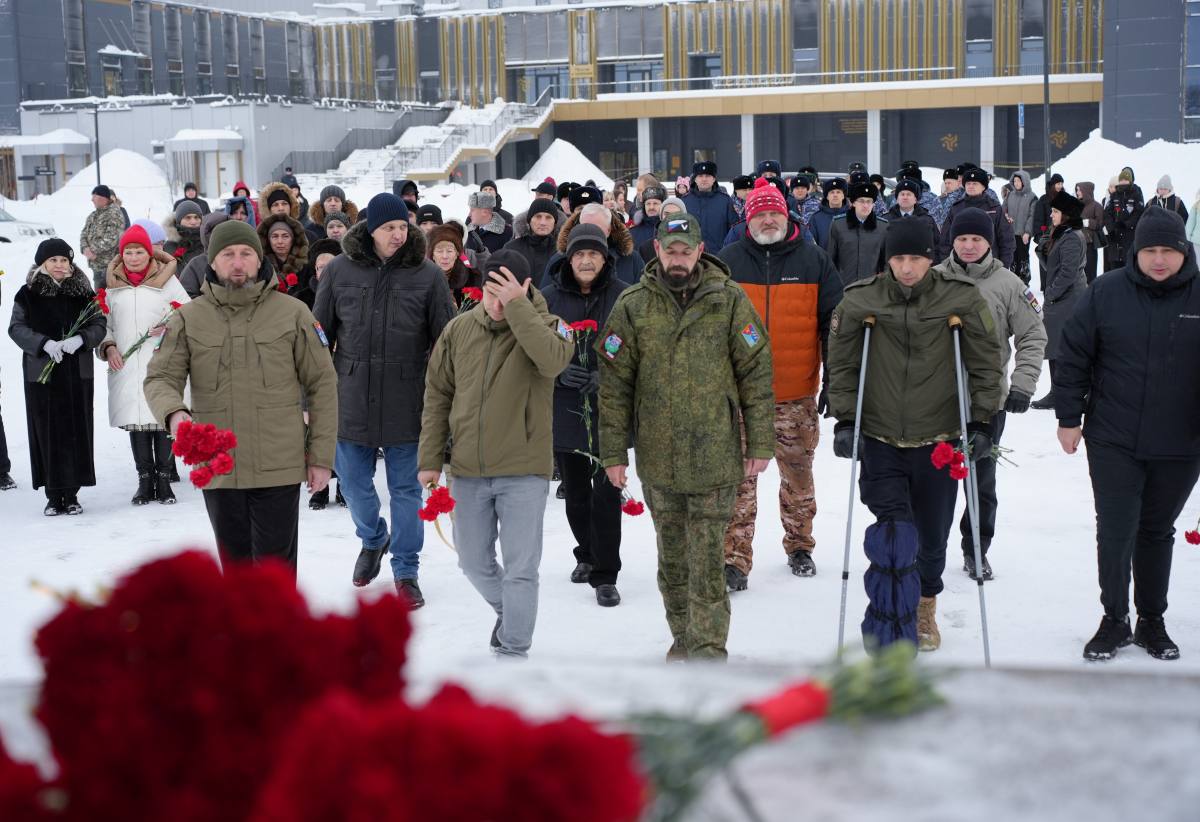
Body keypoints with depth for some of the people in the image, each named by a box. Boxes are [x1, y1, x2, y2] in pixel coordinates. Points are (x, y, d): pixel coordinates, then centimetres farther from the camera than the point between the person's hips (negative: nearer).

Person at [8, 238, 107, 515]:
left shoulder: (83, 292, 6)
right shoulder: (28, 294, 2)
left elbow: (98, 324, 4)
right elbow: (17, 328, -2)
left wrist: (80, 339, -17)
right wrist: (44, 343, -18)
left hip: (77, 373, 1)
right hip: (41, 373, -1)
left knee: (76, 431, 1)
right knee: (47, 431, -2)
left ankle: (72, 494, 10)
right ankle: (54, 495, 4)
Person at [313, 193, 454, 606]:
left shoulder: (428, 275, -3)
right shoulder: (339, 271, 0)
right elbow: (319, 336, 7)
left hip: (406, 403, -1)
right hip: (351, 400, 2)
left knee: (406, 489, 7)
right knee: (353, 483, 12)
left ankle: (405, 571, 21)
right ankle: (373, 539, 42)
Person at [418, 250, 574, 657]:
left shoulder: (544, 326, -7)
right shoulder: (459, 329, 2)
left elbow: (553, 360, -31)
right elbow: (437, 394, 9)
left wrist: (517, 307, -30)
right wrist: (430, 458, 5)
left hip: (523, 470, -4)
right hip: (467, 471, 4)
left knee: (520, 568, -1)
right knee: (474, 562, 16)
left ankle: (513, 651, 11)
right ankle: (509, 613, 42)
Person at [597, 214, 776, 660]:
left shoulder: (729, 299, -2)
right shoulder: (633, 305, 1)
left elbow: (756, 371, 1)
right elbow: (614, 383, 3)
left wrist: (760, 443, -2)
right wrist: (613, 451, 1)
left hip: (715, 455, -2)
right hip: (658, 456, 2)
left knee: (707, 558, -4)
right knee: (672, 556, 13)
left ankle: (708, 650, 1)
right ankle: (683, 637, 28)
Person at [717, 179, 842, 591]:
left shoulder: (813, 260, 3)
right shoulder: (727, 262, 3)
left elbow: (834, 323, 6)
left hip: (797, 395, 1)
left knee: (798, 477, 13)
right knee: (739, 480, -1)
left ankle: (799, 546, 31)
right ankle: (735, 559, 5)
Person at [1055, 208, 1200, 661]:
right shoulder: (1107, 292, -5)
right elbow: (1072, 356, 1)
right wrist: (1068, 418, -1)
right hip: (1113, 442, -1)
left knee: (1157, 532, 14)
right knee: (1115, 531, 0)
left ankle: (1152, 621, 27)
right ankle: (1114, 621, 15)